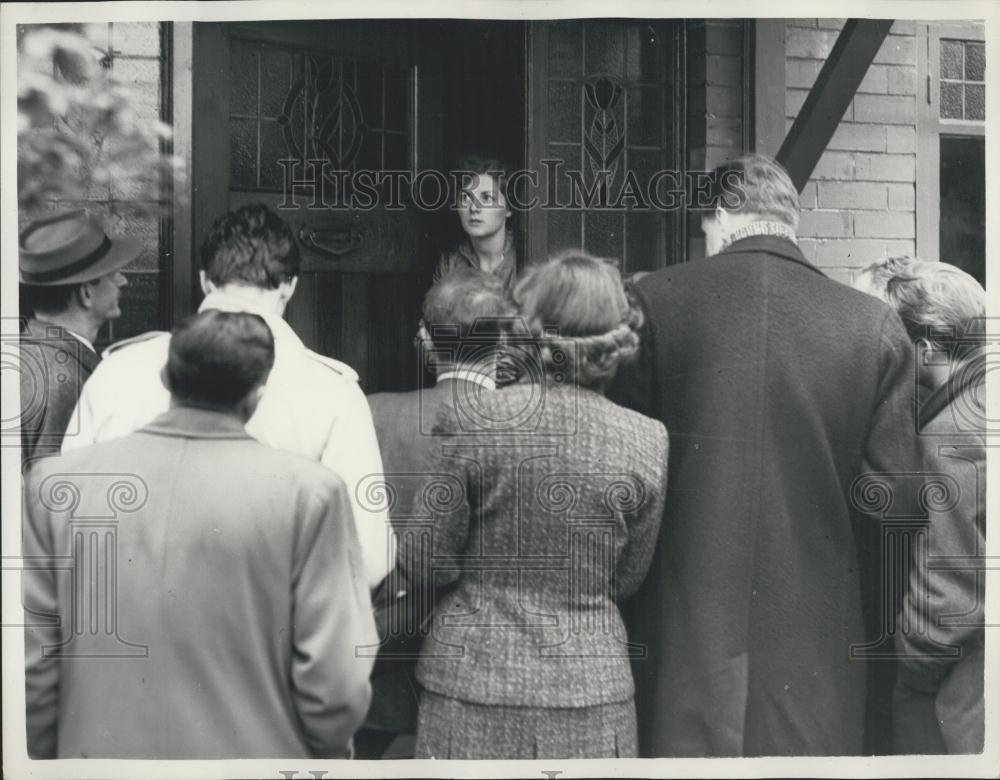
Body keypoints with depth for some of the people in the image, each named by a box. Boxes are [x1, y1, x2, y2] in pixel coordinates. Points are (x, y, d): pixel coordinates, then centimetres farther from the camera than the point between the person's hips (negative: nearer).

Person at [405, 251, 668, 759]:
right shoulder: (646, 443, -7)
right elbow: (626, 580, 6)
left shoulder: (472, 423, -12)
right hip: (590, 696, 1)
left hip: (473, 687, -1)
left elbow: (425, 565, -5)